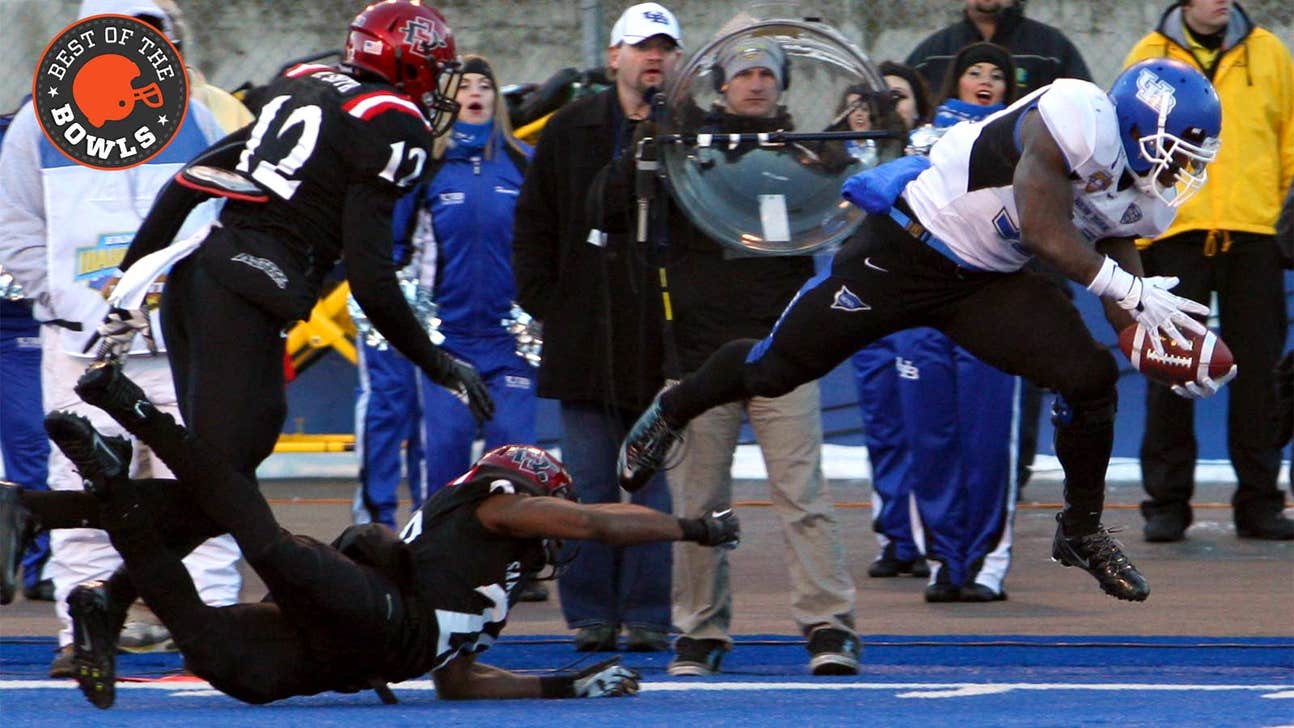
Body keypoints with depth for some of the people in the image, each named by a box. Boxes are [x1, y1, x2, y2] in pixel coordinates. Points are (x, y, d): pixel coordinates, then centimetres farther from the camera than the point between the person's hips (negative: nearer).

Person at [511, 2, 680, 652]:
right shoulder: (571, 131, 9)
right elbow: (533, 225, 13)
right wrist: (544, 302, 5)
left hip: (668, 346, -1)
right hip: (587, 342, 1)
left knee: (659, 482, -1)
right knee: (588, 485, 3)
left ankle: (648, 615, 4)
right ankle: (591, 614, 8)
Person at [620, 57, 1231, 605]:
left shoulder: (1146, 196, -1)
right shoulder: (1080, 122, -28)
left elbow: (1118, 259, 11)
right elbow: (1043, 230, -30)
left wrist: (1162, 341, -7)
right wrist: (1131, 291, -27)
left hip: (987, 283, 7)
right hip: (907, 245, -7)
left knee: (1089, 375, -9)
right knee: (777, 367, 2)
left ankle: (1082, 530, 10)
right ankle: (671, 413, 32)